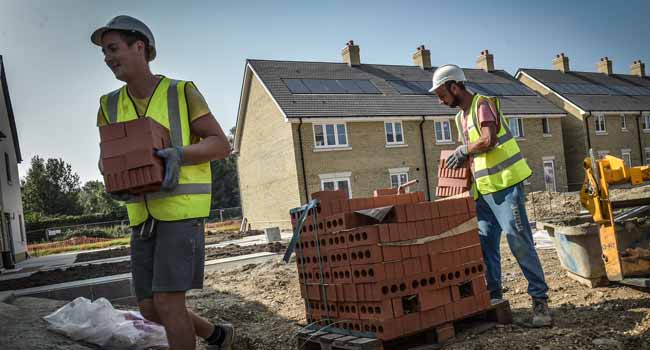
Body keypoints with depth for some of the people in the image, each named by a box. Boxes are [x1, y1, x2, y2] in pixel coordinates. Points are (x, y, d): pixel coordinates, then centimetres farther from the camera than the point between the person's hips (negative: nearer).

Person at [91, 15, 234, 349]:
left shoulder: (182, 92, -6)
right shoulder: (111, 105, 9)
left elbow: (221, 145, -6)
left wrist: (179, 155, -25)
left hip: (182, 208, -6)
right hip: (145, 215, 6)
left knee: (167, 303, -13)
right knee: (150, 309, 7)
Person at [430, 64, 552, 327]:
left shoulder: (483, 104, -8)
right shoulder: (461, 117, 18)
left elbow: (489, 141, -22)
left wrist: (463, 150, -9)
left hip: (505, 184, -8)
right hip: (483, 189, 9)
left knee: (519, 241, -7)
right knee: (485, 244, 7)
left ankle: (540, 299, 1)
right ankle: (493, 296, 17)